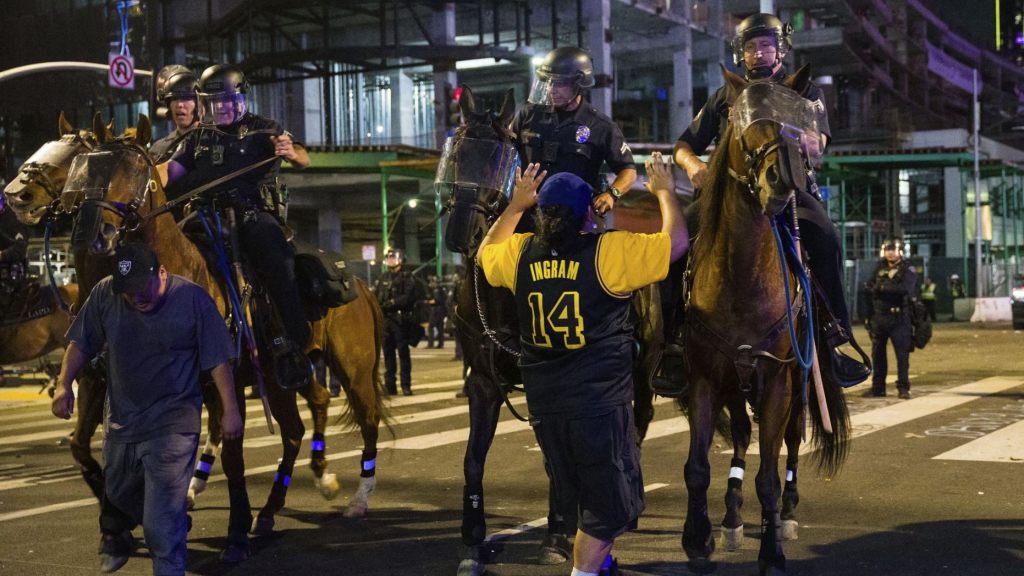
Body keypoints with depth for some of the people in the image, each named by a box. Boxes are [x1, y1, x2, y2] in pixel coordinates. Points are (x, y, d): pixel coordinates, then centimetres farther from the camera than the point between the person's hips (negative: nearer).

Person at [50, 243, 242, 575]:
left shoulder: (193, 299, -14)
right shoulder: (105, 294, -7)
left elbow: (218, 359, -10)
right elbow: (80, 344, 2)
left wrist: (230, 409, -10)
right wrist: (64, 385, -10)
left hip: (172, 426, -4)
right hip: (120, 420, 4)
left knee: (163, 523, -11)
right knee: (117, 495, 25)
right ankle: (114, 537, 57)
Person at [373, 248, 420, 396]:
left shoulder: (407, 277, -1)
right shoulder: (383, 278, 16)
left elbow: (408, 297, -11)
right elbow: (374, 296, 13)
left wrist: (391, 303, -16)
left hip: (400, 319, -5)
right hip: (385, 320, 5)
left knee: (403, 352, -4)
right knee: (388, 353, 8)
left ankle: (406, 385, -1)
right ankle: (389, 385, 13)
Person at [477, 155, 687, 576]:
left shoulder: (521, 254, 1)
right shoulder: (610, 252, -13)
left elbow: (485, 254, 24)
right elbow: (677, 242, -6)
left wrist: (515, 205, 28)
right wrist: (665, 193, 10)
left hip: (543, 404, 6)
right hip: (601, 401, -6)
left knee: (578, 501, 23)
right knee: (611, 503, 7)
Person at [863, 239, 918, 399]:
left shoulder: (908, 270, -2)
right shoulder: (880, 269, 14)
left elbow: (905, 289, -19)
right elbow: (870, 287, 15)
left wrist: (883, 287, -13)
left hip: (899, 318, -5)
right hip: (879, 317, 5)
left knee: (902, 354, -5)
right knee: (877, 353, 8)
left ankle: (903, 387, 0)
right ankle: (877, 387, 16)